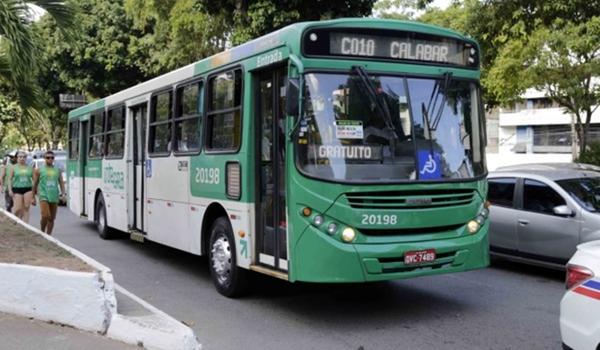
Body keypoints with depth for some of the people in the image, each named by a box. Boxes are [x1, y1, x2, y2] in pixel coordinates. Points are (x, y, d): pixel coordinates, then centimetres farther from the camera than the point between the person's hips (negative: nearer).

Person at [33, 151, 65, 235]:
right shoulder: (39, 170, 5)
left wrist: (63, 193, -3)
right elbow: (35, 184, 8)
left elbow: (61, 183, 11)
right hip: (44, 196, -3)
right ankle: (42, 232, 4)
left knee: (52, 218, 4)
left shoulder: (57, 170, 12)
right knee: (45, 216, -17)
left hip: (54, 197, 3)